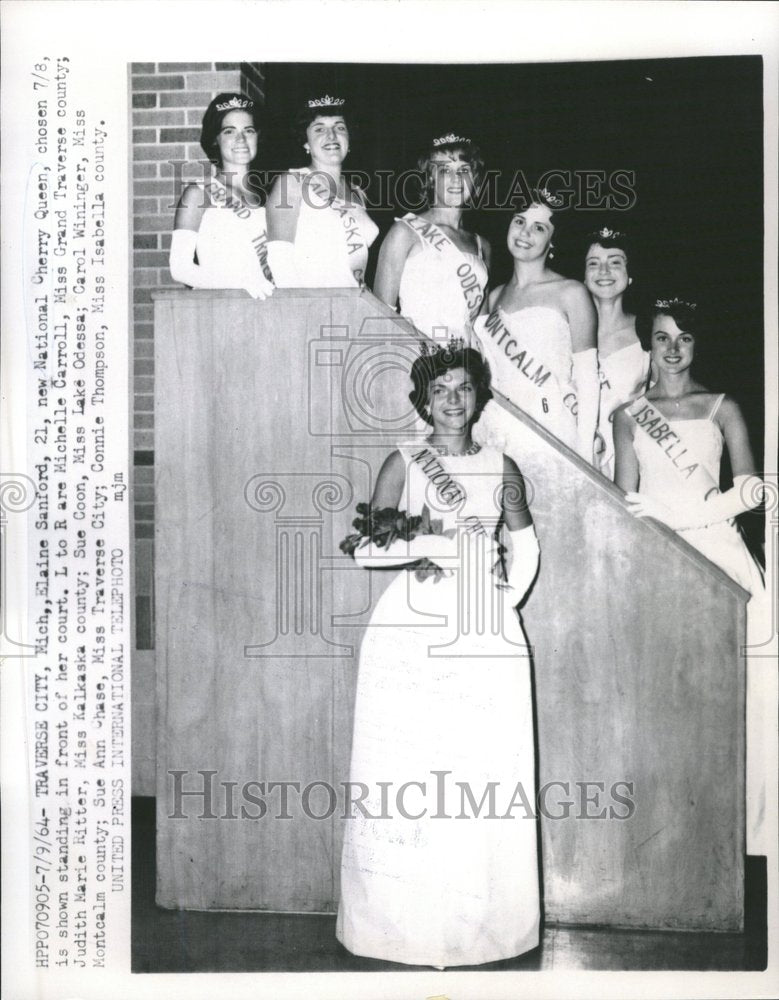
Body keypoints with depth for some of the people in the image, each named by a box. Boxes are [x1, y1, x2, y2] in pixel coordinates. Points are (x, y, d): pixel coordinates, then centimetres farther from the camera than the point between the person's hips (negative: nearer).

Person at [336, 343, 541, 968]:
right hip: (412, 630, -2)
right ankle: (408, 924, 12)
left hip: (487, 636, 2)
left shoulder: (501, 469, 10)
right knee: (408, 770, -1)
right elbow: (368, 546, -2)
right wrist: (415, 556, -18)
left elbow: (526, 542, 21)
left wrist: (511, 596, 9)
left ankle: (479, 927, 16)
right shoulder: (403, 464, 3)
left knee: (485, 771, 2)